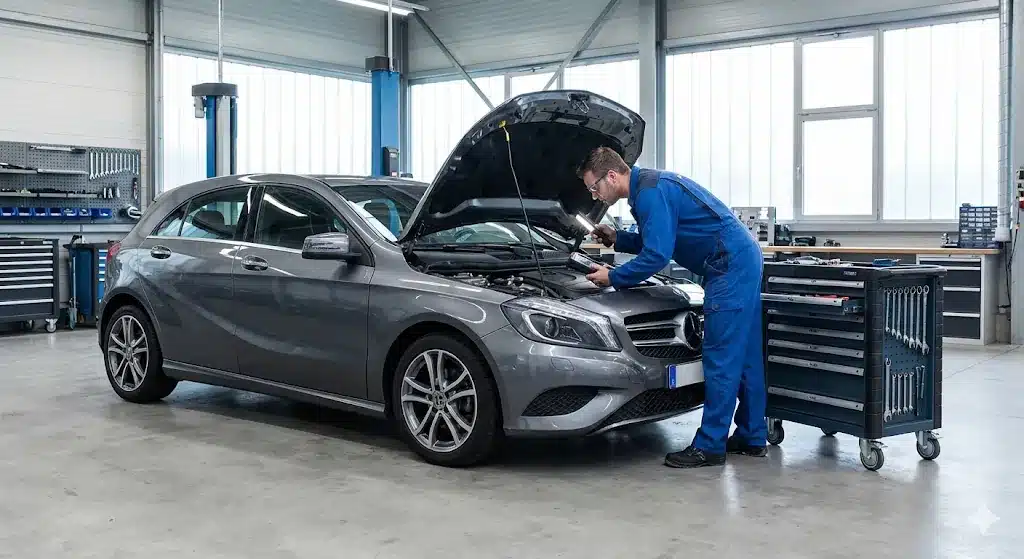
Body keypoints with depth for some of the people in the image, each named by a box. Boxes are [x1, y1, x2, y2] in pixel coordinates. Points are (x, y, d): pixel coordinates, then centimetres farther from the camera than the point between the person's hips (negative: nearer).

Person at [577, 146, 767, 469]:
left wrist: (613, 278, -9)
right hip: (744, 260, 11)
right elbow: (658, 241, 27)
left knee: (721, 358, -7)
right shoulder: (649, 186, 16)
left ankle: (710, 447, -1)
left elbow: (657, 256, -20)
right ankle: (753, 437, 23)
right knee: (744, 354, 14)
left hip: (730, 266, -11)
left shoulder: (651, 192, -17)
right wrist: (618, 239, 18)